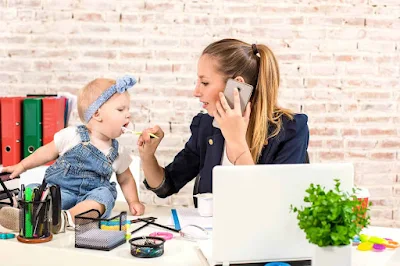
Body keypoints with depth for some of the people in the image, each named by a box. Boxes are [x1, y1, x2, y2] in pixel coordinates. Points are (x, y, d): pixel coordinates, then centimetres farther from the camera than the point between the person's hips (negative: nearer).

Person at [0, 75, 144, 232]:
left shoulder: (118, 152, 7)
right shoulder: (72, 136, -1)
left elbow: (126, 179, 20)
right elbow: (48, 152, 12)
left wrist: (133, 202, 6)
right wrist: (22, 165, 13)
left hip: (92, 195, 1)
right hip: (60, 188, -1)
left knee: (104, 195, -32)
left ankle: (67, 217, -53)